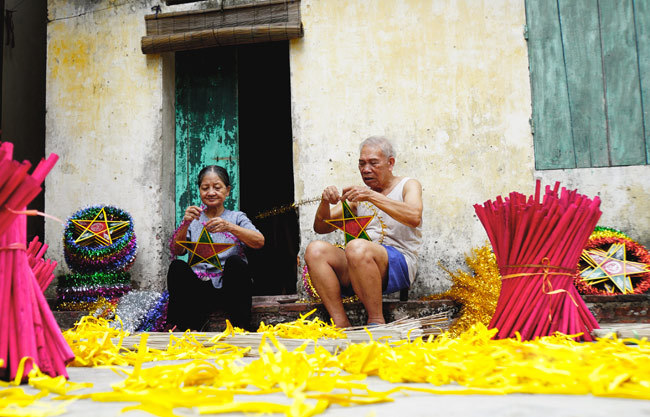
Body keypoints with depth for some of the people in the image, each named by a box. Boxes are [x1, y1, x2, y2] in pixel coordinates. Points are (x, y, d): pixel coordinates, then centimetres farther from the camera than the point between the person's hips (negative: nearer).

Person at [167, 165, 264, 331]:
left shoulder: (237, 217, 12)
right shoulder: (193, 219, 17)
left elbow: (259, 242, -8)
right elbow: (176, 251, 2)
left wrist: (230, 227, -23)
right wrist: (185, 223, -15)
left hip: (229, 285, -1)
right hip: (199, 287, 1)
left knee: (235, 262, -32)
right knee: (177, 266, -27)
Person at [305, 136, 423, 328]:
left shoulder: (408, 185, 10)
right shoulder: (358, 193, 22)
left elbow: (414, 217, -14)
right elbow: (321, 228, 17)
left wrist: (371, 196, -20)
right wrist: (325, 202, -4)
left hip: (398, 264, -5)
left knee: (356, 247, -35)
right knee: (315, 250, -21)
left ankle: (377, 322, -25)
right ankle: (341, 325, -25)